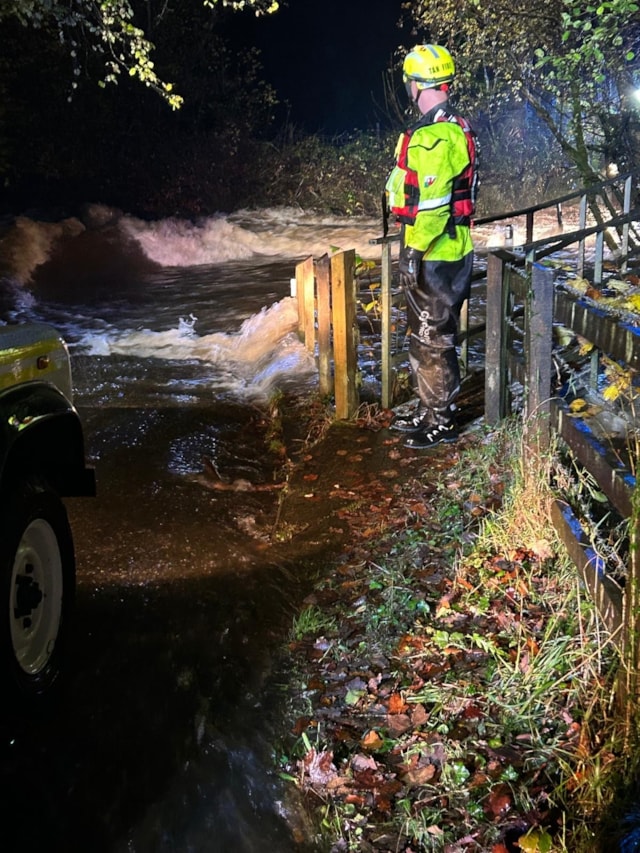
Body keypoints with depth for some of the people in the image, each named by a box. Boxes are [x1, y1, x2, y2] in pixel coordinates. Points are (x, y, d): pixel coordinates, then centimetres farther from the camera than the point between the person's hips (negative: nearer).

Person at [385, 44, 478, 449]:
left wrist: (414, 251, -20)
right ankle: (429, 411, 30)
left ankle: (441, 422, 11)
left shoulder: (435, 136, -20)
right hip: (445, 251, 10)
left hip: (434, 257, -10)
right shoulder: (454, 127, 14)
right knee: (427, 335, 18)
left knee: (433, 340, -1)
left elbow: (432, 202, -25)